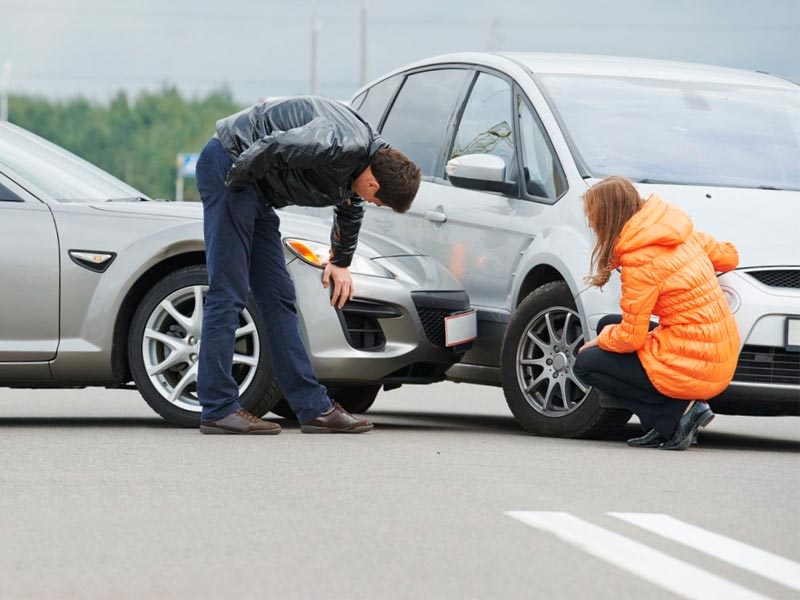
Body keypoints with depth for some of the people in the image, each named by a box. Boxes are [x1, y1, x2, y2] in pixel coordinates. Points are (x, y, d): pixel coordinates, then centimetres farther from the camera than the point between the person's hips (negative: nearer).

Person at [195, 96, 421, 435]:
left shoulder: (363, 159, 7)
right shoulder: (340, 144, -26)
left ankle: (314, 408, 10)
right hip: (229, 165, -10)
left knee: (279, 297, 9)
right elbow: (271, 146, -34)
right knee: (227, 294, -10)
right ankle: (218, 410, -8)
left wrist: (341, 262, 36)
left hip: (258, 191, 10)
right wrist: (235, 183, -18)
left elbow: (351, 209, 28)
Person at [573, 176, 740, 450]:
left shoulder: (640, 261, -18)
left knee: (586, 364, 5)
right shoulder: (682, 232, 5)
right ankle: (662, 428, 11)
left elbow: (630, 339, -13)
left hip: (692, 369, -9)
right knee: (608, 324, 22)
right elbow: (728, 256, 20)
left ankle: (678, 413, -5)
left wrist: (602, 339, 7)